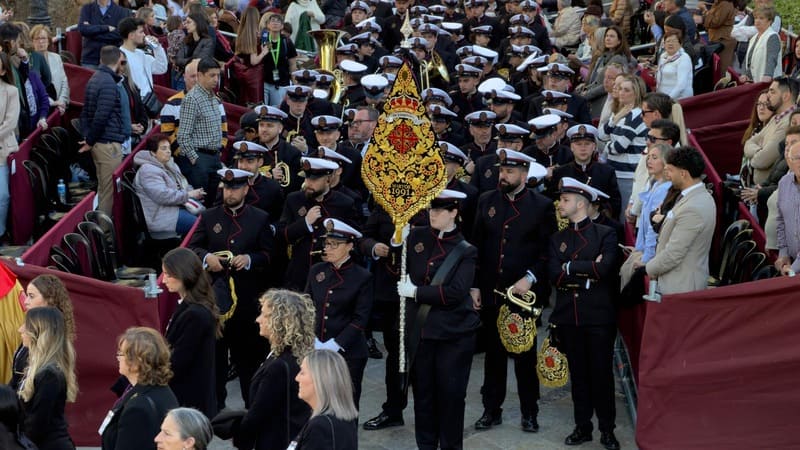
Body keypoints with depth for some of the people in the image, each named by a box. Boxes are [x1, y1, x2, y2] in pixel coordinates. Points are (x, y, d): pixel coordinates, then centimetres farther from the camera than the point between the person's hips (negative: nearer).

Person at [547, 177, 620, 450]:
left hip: (598, 315, -4)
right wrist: (588, 271, -10)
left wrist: (571, 267, -9)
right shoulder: (557, 239, 12)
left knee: (602, 373, 1)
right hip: (567, 315, 4)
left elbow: (605, 268, -16)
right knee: (578, 373, 9)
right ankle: (582, 426, 17)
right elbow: (554, 274, -3)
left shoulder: (605, 234, 0)